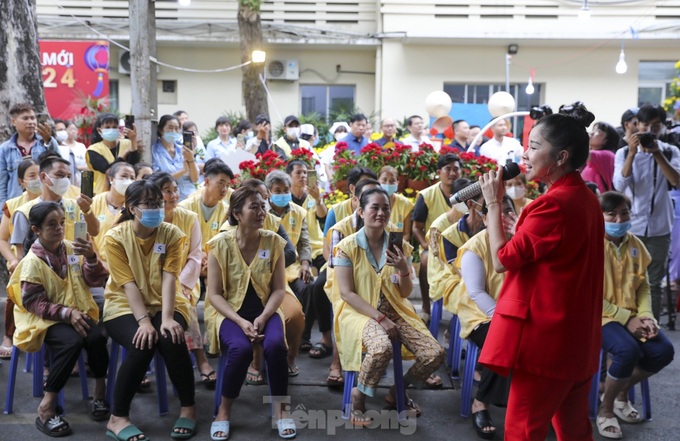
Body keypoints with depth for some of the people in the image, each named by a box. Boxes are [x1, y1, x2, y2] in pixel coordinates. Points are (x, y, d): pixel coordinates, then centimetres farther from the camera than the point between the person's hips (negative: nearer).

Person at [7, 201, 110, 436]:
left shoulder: (72, 249, 2)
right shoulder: (32, 262, -10)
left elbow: (96, 280, -1)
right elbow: (33, 303, -14)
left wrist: (91, 258, -20)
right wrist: (66, 313, -27)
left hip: (78, 312, 4)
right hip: (45, 318, -4)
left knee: (97, 336, -27)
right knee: (72, 341, -33)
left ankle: (100, 392, -4)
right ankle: (47, 407, -22)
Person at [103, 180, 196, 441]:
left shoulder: (171, 234, -4)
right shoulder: (115, 238, -10)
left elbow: (169, 278, -13)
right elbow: (128, 284, -16)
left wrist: (166, 318, -27)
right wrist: (144, 321, -27)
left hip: (163, 304, 2)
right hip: (125, 306, -2)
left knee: (171, 340, -30)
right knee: (142, 345, -32)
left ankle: (188, 407, -10)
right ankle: (118, 417, -15)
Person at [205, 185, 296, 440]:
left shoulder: (273, 242, -3)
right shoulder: (220, 244, -9)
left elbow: (279, 289, -2)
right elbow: (214, 294, -8)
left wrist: (263, 317, -18)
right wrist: (241, 322, -21)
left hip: (264, 310, 2)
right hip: (228, 312, -2)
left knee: (275, 344, -30)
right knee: (241, 348, -32)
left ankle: (280, 409, -8)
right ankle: (224, 411, -7)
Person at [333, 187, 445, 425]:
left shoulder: (399, 246, 6)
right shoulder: (347, 247, -6)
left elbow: (405, 294, 6)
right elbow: (346, 293, -10)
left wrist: (403, 270, -15)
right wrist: (380, 318, -19)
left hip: (395, 311, 5)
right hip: (360, 312, -5)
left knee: (435, 353, -15)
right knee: (382, 348, -37)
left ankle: (398, 390, 14)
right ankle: (359, 394, -7)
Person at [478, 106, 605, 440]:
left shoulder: (554, 203, -21)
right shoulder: (585, 197, 9)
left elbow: (502, 259, -16)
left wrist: (493, 203, -9)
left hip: (546, 334, -10)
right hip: (576, 333, 10)